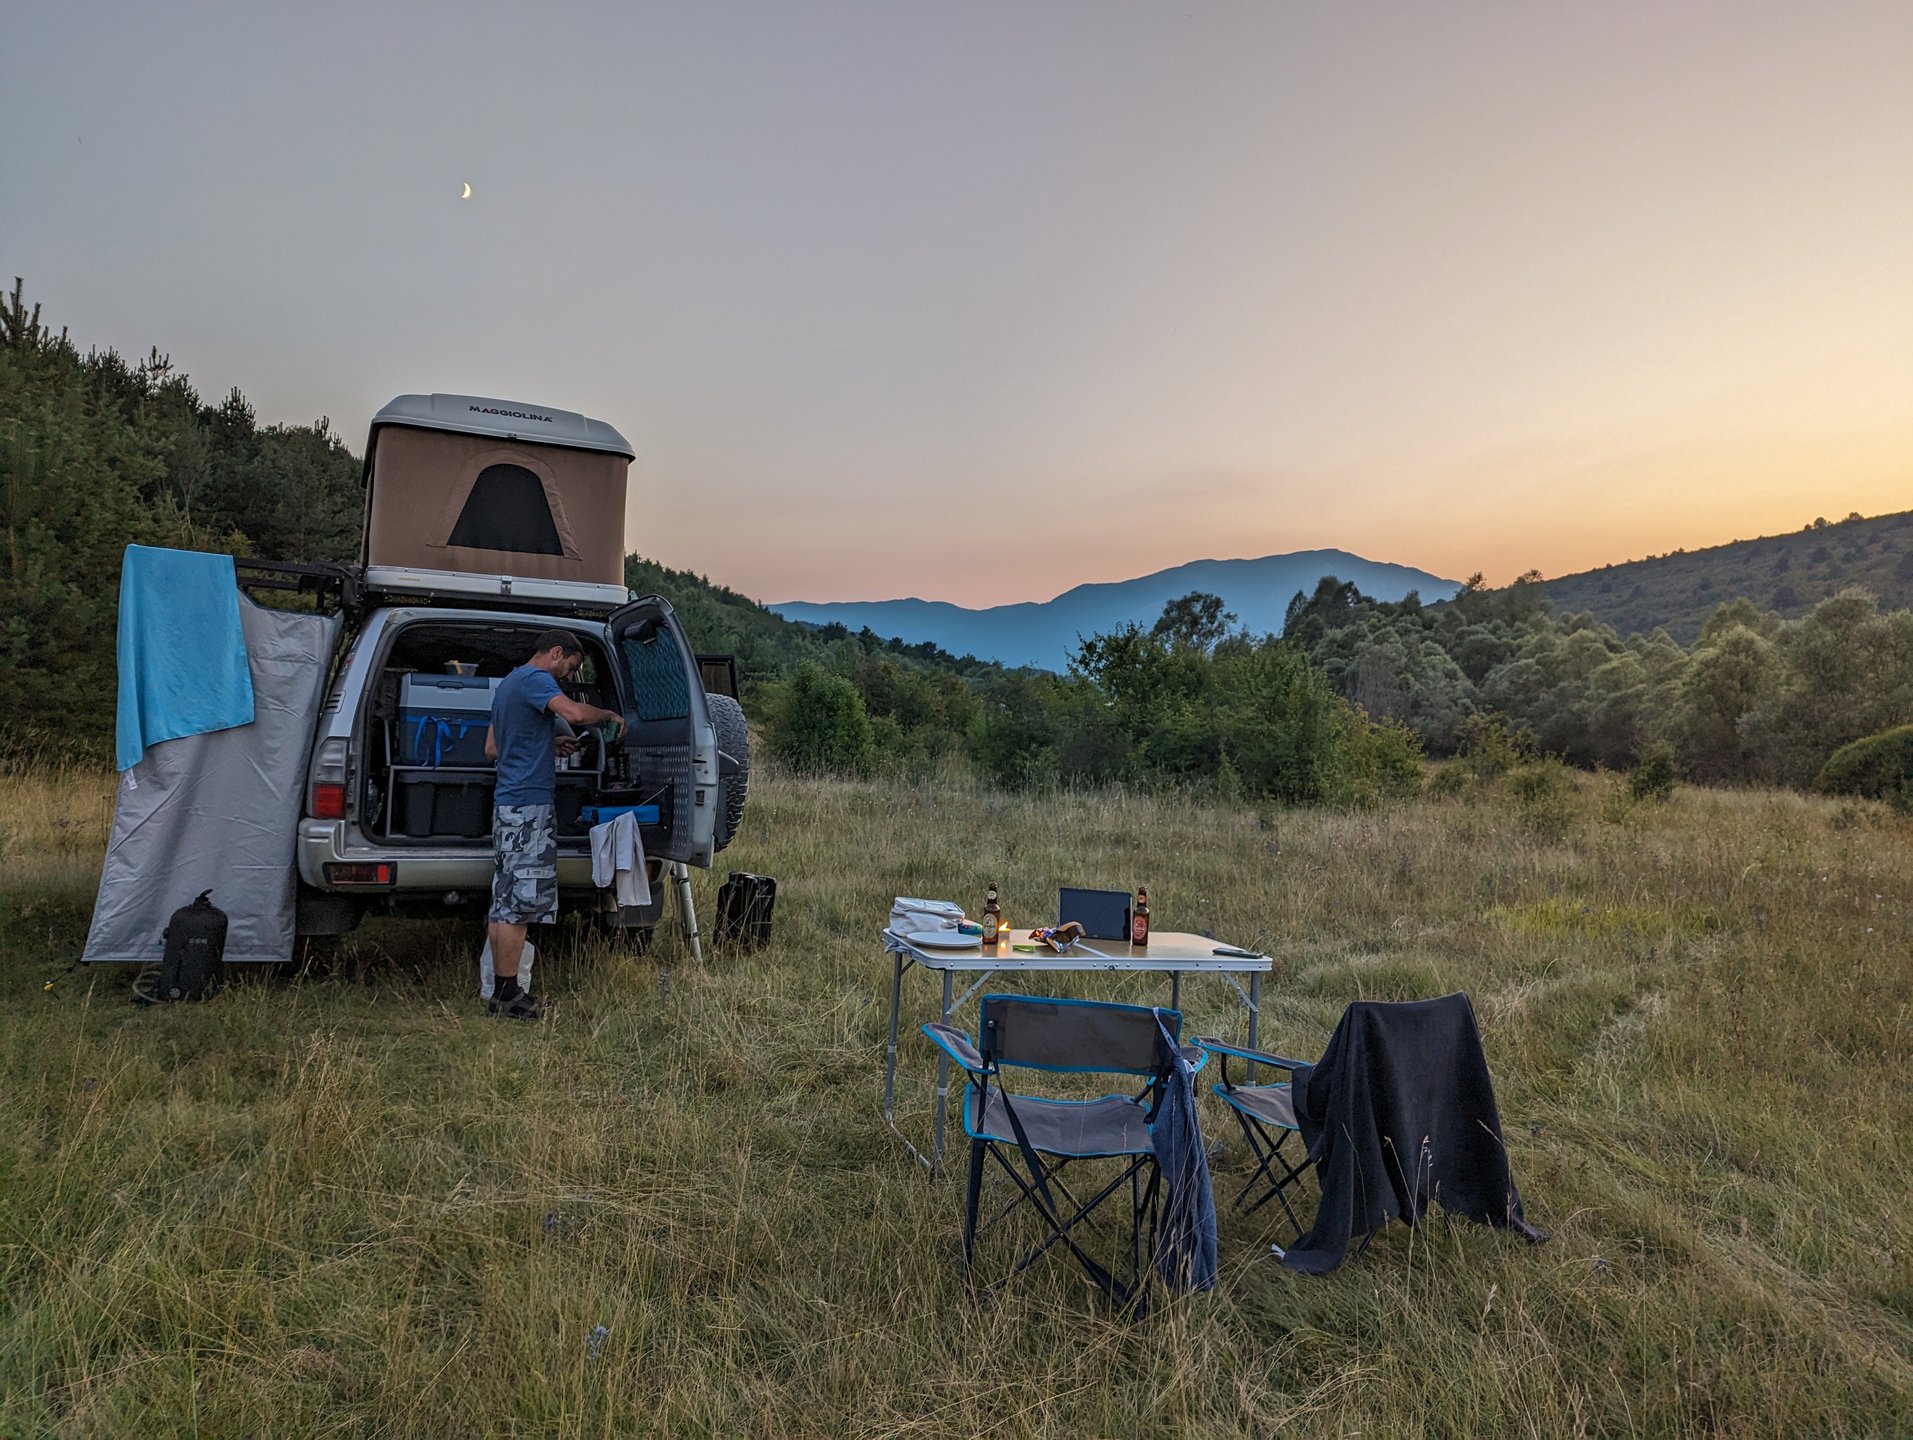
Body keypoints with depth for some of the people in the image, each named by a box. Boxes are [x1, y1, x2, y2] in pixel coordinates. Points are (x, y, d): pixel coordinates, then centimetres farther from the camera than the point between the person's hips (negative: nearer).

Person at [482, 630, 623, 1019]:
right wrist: (611, 716, -8)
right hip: (530, 804, -10)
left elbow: (491, 749, 28)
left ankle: (500, 992, 13)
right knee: (520, 903, -8)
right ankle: (507, 994, -5)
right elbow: (575, 712, -27)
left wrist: (550, 745, 22)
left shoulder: (508, 683, 23)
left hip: (507, 804, 10)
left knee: (504, 903, 9)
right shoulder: (535, 678, -8)